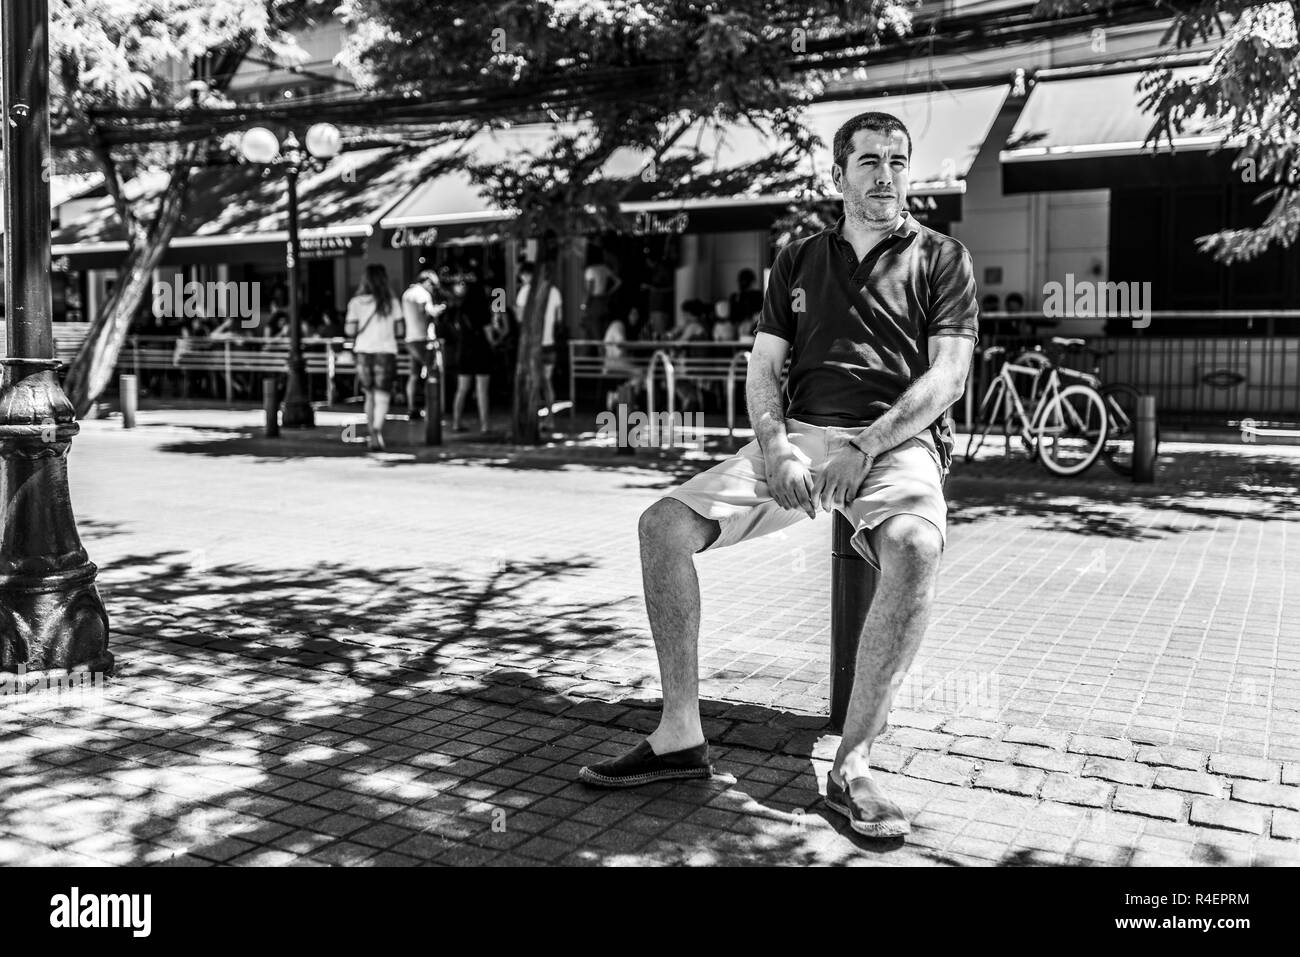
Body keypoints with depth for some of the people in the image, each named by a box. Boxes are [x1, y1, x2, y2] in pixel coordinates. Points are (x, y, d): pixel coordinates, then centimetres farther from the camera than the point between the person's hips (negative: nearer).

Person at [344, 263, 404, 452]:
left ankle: (373, 435, 21)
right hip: (386, 351, -2)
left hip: (364, 351, 2)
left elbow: (349, 331, -2)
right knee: (382, 397, -3)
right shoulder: (392, 301, 1)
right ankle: (377, 431, -26)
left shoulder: (356, 302, 1)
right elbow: (400, 331, 1)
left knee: (370, 395, 17)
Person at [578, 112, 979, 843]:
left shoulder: (941, 258, 8)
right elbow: (764, 371, 11)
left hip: (897, 441, -3)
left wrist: (862, 448, -17)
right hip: (800, 433, 4)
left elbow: (947, 376, -4)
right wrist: (776, 449, -10)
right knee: (664, 523, -17)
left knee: (916, 546, -38)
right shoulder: (798, 261, 18)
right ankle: (681, 736, -11)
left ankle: (853, 764, -28)